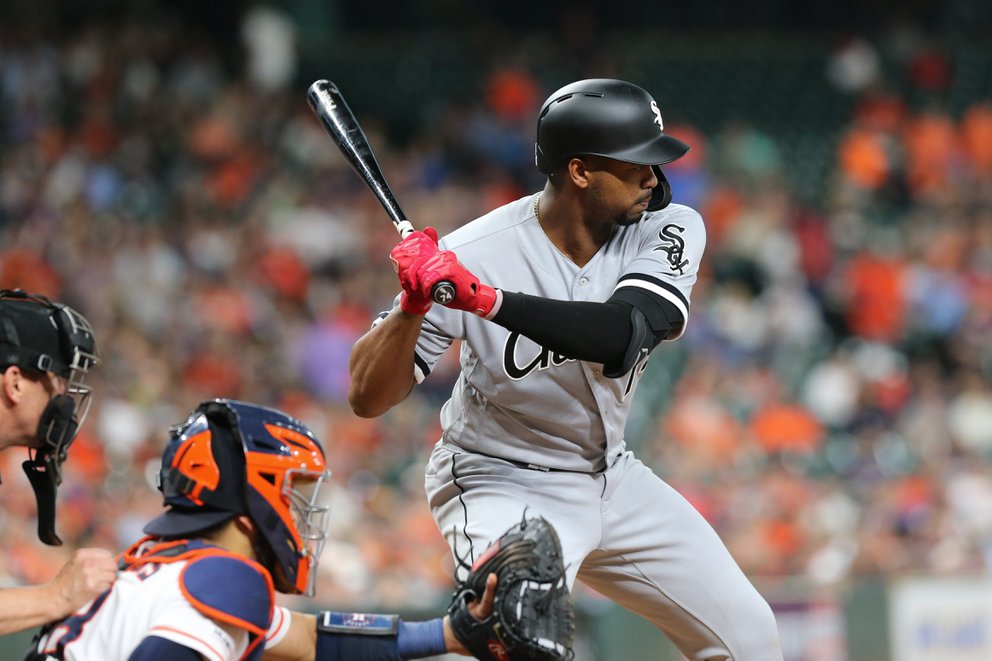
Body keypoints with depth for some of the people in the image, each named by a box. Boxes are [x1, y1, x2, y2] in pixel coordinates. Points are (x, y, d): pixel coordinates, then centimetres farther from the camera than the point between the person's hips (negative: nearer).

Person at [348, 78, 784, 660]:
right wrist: (413, 306, -41)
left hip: (611, 476, 5)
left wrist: (483, 299, -44)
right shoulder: (472, 255, -24)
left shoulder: (668, 230, -15)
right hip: (503, 486, -5)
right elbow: (368, 398, -22)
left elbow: (624, 336, -35)